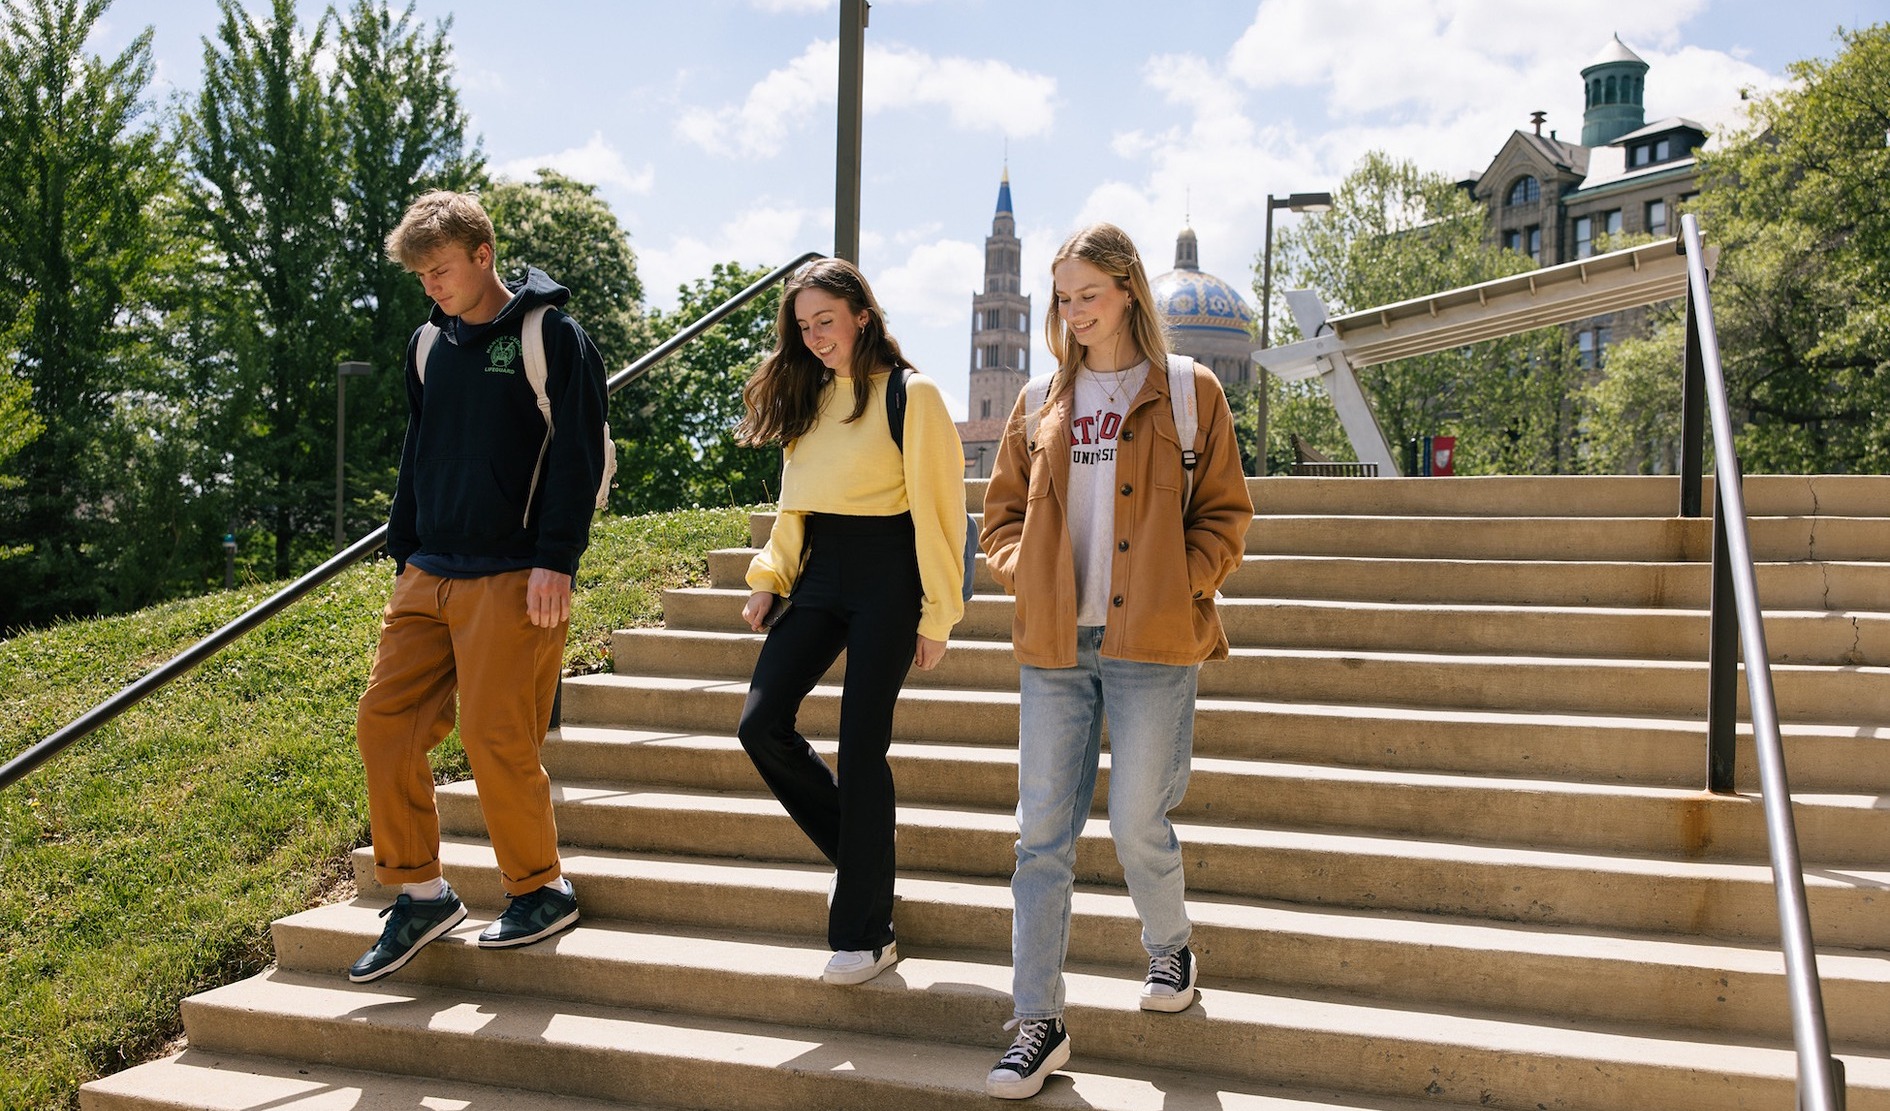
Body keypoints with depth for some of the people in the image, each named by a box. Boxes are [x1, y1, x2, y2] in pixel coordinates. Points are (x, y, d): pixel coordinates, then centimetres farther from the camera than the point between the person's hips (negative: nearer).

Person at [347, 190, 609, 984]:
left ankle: (542, 889, 13)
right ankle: (420, 892, 15)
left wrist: (556, 560, -16)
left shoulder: (551, 336, -4)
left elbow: (577, 457, -9)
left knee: (496, 742, -7)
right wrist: (403, 556, 18)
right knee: (384, 724, 2)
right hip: (429, 576, 7)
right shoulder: (430, 345, 16)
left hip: (512, 578, -7)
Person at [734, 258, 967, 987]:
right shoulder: (809, 396, 14)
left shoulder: (910, 395, -6)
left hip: (886, 576, -7)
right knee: (762, 723, -3)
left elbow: (936, 508, -8)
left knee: (861, 749, -7)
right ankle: (861, 855, 18)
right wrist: (770, 580, 8)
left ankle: (865, 934, 6)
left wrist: (936, 615, -11)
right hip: (820, 572, 7)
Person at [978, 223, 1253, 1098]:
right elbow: (1002, 510, 17)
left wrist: (1183, 588, -9)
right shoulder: (1042, 402, 13)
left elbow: (1224, 513, 4)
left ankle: (1169, 946, 34)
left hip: (1152, 642, -3)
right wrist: (1023, 572, 0)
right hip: (1053, 644, 3)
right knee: (1042, 836, 1)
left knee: (1138, 826, 2)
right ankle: (1038, 1022, 9)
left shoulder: (1188, 392, 3)